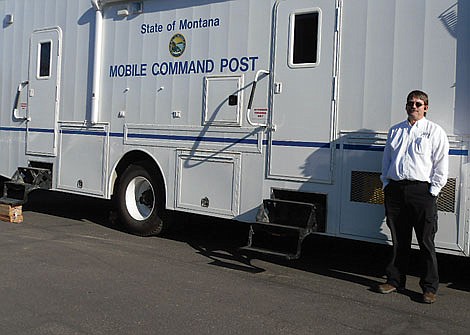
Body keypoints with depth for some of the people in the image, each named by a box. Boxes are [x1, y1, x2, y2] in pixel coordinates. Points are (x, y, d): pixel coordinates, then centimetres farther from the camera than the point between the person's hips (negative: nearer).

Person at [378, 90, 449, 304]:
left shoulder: (435, 132, 5)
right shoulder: (395, 131, 17)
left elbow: (441, 166, 0)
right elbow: (386, 160, 21)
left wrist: (432, 192, -7)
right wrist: (386, 185, 11)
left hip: (421, 190, -4)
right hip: (395, 189, 4)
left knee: (426, 242, -1)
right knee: (399, 240, 10)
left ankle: (429, 287, 8)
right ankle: (395, 280, 21)